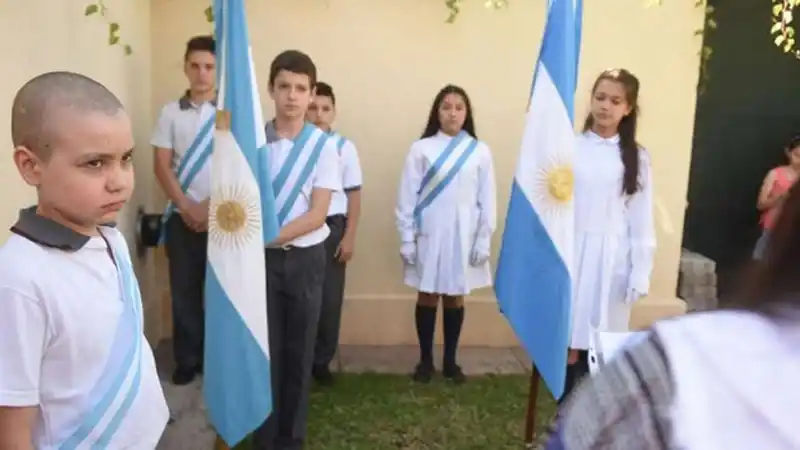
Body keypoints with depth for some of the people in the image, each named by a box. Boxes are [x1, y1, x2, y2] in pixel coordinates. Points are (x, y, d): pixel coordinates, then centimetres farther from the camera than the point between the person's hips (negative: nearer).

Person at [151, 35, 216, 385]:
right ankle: (187, 359, 18)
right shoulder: (170, 113, 5)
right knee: (184, 289, 6)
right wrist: (187, 207, -7)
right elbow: (162, 166, 2)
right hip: (183, 215, 1)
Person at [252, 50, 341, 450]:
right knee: (264, 348, 8)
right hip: (262, 257, 0)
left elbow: (317, 214, -10)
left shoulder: (324, 146, -6)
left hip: (305, 257, 0)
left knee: (299, 351, 10)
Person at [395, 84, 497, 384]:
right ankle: (425, 360, 24)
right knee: (427, 296, 9)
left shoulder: (480, 151, 0)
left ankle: (450, 361, 26)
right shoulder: (421, 149, -5)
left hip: (463, 236, 1)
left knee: (455, 298, 11)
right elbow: (407, 197, -3)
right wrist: (406, 239, -5)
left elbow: (488, 201, 2)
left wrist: (483, 241, -1)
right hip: (429, 236, -1)